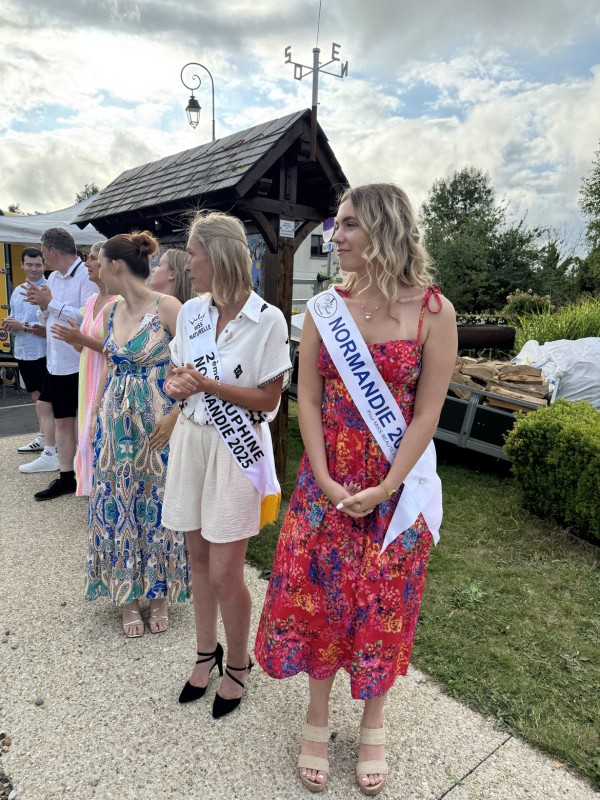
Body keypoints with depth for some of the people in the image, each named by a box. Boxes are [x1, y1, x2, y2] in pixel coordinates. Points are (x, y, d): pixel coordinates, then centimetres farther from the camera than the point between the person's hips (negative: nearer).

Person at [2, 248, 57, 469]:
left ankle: (50, 455, -7)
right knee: (37, 397, 20)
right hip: (22, 352, 8)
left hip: (43, 353, -8)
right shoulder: (17, 291, 12)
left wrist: (23, 326, -21)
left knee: (44, 402, -9)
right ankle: (43, 438, 36)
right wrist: (9, 324, -3)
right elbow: (13, 318, 20)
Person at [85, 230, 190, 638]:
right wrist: (98, 406, 13)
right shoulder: (112, 311, 7)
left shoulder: (167, 307, -13)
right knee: (117, 504, 10)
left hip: (156, 424, -6)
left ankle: (160, 594, 27)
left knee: (157, 504, 6)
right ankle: (128, 596, 28)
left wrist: (174, 414, -17)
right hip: (116, 420, 6)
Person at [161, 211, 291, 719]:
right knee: (198, 557, 16)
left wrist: (209, 385, -20)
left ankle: (237, 663, 29)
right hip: (191, 440, 6)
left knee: (224, 574, 1)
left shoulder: (267, 320, -13)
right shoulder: (191, 311, 3)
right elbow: (179, 379, 12)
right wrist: (178, 386, -11)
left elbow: (269, 400, -12)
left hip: (236, 449, -5)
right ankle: (207, 652, 38)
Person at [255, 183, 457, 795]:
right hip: (326, 481, 2)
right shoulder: (324, 308, -1)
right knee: (317, 593, 11)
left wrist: (384, 489, -13)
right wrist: (324, 479, -10)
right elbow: (308, 399, -1)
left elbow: (427, 412, -9)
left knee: (384, 602, 12)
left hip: (397, 485, -2)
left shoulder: (433, 311, -9)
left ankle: (372, 725, 40)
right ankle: (317, 718, 38)